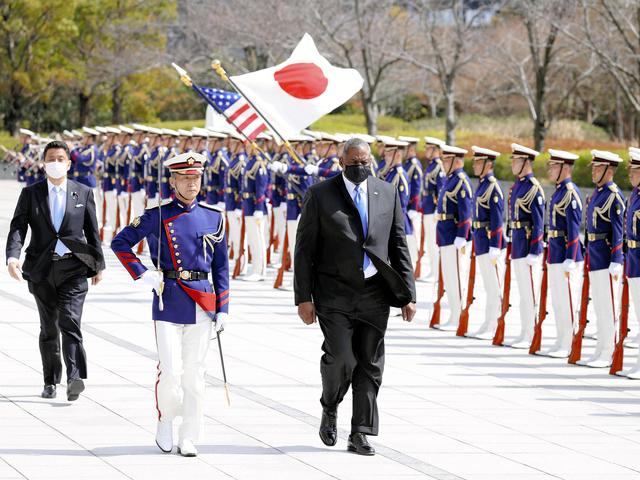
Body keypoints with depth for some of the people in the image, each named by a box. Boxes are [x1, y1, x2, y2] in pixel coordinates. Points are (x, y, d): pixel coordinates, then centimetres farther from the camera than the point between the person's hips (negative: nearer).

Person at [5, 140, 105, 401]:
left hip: (74, 269, -2)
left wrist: (98, 265, 13)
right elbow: (17, 227, -4)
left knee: (70, 321, -17)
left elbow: (92, 232, 11)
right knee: (48, 329, 10)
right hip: (42, 269, 2)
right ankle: (51, 381, 20)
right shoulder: (30, 193, 5)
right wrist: (13, 256, -21)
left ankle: (75, 378, -27)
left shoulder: (83, 193, 6)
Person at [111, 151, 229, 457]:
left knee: (194, 373, 3)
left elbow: (221, 266, 11)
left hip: (202, 303, 2)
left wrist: (222, 308, 6)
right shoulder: (156, 216, 0)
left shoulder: (214, 218, 7)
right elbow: (120, 243, 6)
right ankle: (165, 421, 18)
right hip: (168, 302, -2)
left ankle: (188, 439, 10)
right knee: (170, 372, -7)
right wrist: (141, 274, -5)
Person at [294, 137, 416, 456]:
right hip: (334, 295, -3)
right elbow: (305, 249, -1)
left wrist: (408, 295, 4)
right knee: (341, 359, -12)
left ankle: (360, 435, 9)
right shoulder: (320, 194, 0)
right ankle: (330, 409, 18)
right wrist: (303, 297, -6)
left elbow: (399, 247, 10)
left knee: (370, 366, 2)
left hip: (374, 293, 3)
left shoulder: (387, 194, 8)